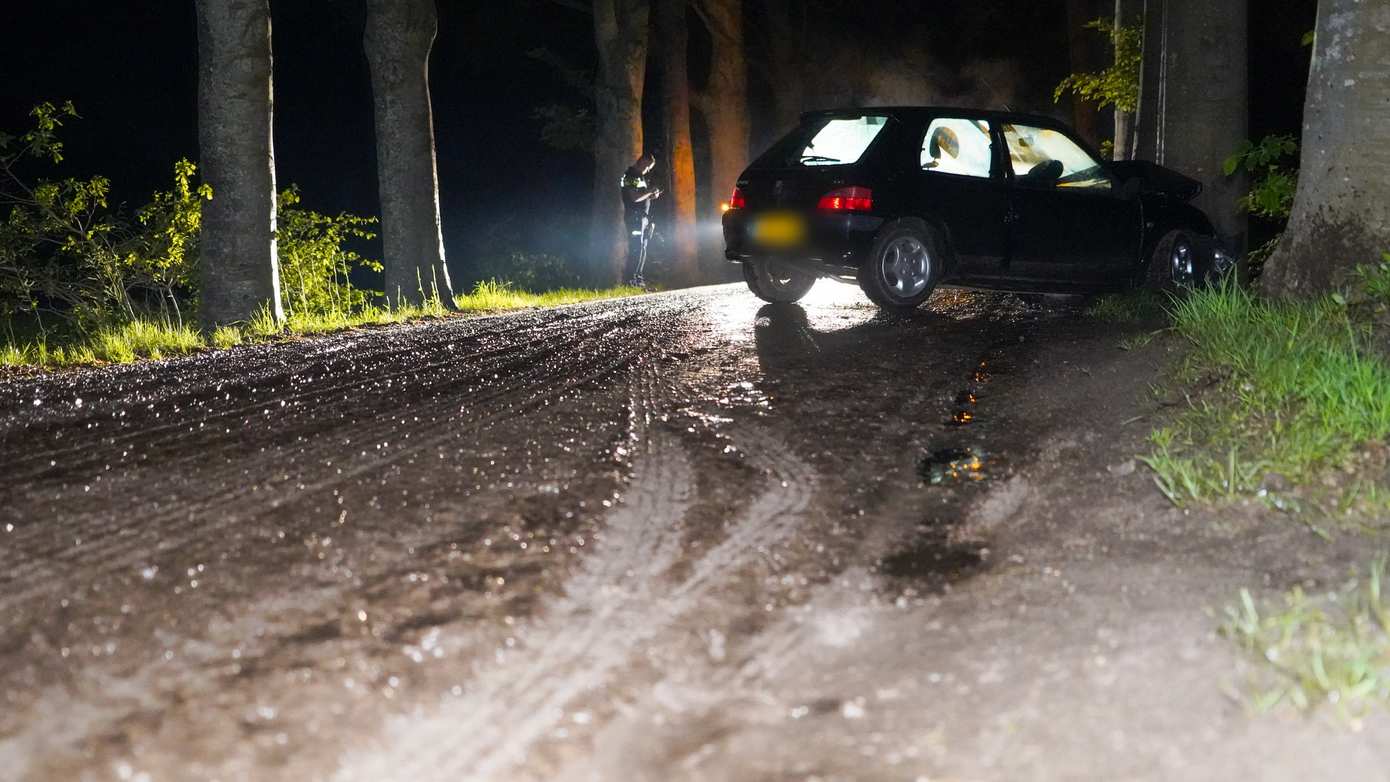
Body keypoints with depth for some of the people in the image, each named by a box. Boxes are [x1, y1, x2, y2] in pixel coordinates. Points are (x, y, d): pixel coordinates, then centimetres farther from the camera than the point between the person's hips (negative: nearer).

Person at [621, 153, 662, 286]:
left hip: (643, 216, 10)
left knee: (642, 248, 9)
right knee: (636, 247, -13)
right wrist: (650, 191, -10)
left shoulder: (640, 176, 19)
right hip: (634, 216, -10)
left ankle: (638, 277, 11)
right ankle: (630, 278, -13)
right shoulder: (630, 175, -10)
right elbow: (635, 197, -19)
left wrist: (651, 196, 11)